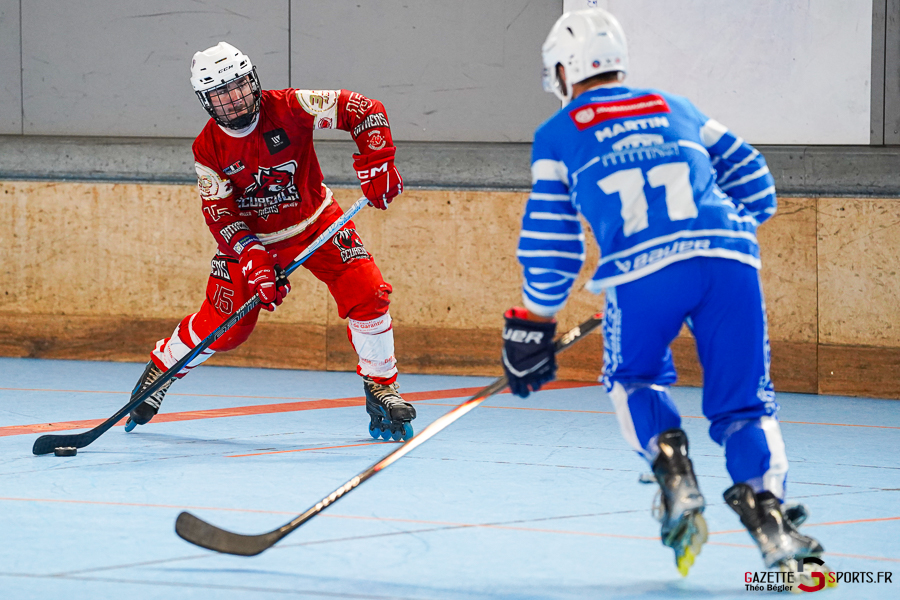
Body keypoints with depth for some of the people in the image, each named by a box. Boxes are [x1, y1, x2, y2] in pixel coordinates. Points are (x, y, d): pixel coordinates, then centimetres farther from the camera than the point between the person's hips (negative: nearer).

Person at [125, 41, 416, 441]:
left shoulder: (290, 108, -22)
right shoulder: (208, 149, -17)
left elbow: (363, 111, -21)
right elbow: (220, 215, -17)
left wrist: (376, 164, -35)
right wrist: (254, 260, -32)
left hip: (316, 223, 0)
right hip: (249, 236, 0)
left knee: (367, 294, -17)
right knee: (221, 325, -5)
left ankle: (381, 388, 2)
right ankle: (159, 369, 23)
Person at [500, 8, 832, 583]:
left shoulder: (557, 135, 22)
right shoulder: (678, 110, 30)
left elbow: (550, 242, 18)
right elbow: (755, 185, 27)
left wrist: (533, 326, 26)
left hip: (642, 266, -2)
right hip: (730, 258, 2)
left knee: (636, 379, 25)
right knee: (744, 400, 10)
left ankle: (675, 476, 1)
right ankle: (767, 509, -14)